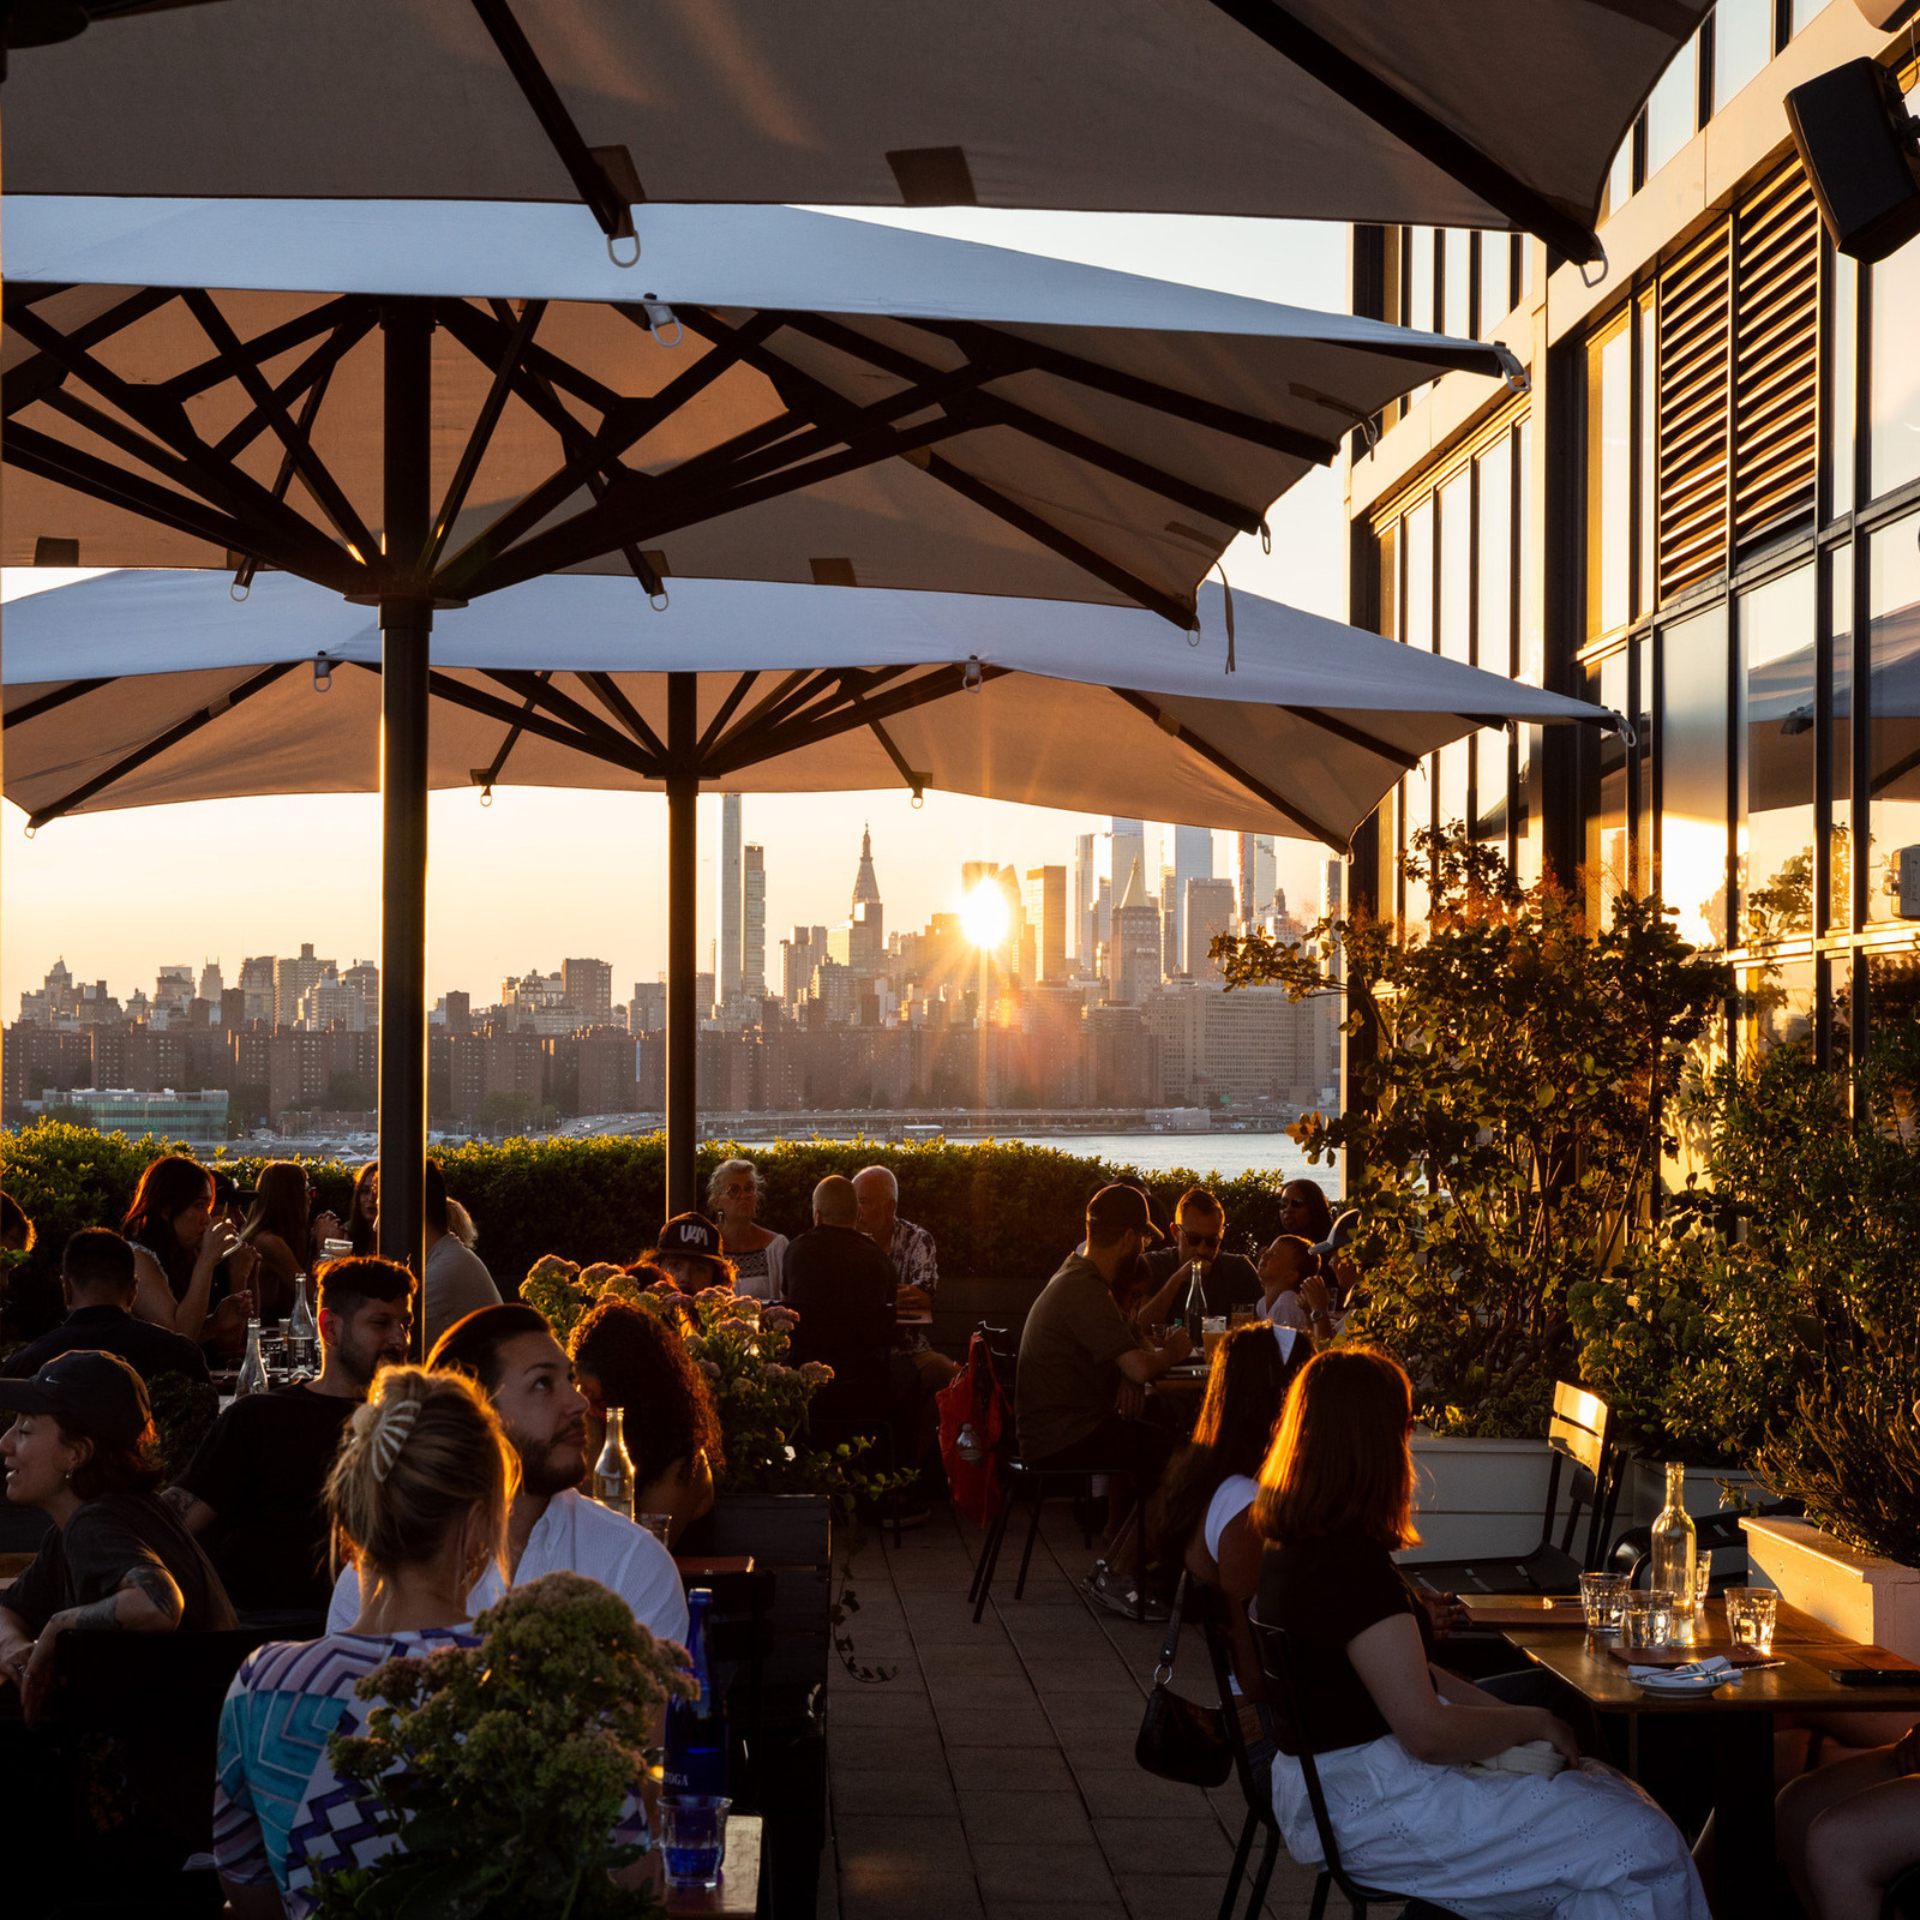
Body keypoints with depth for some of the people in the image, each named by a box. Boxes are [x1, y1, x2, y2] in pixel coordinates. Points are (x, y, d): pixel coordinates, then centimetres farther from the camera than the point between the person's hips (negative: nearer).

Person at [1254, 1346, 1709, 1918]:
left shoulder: (1291, 1546, 7)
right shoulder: (1354, 1566, -24)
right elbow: (1428, 1732, -23)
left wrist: (1506, 1715, 7)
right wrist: (1532, 1722, -6)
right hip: (1370, 1814, -10)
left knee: (1608, 1789, 14)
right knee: (1646, 1848, -10)